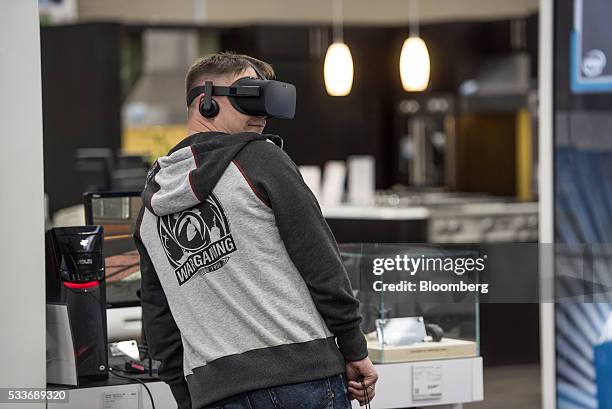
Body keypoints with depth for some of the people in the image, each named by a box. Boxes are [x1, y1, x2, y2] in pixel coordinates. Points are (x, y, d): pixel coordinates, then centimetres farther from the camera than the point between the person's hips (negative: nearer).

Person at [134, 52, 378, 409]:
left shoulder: (150, 206, 17)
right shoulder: (260, 159, -1)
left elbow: (159, 324, 16)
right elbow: (321, 262, -5)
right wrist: (355, 351, 0)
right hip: (303, 375, -5)